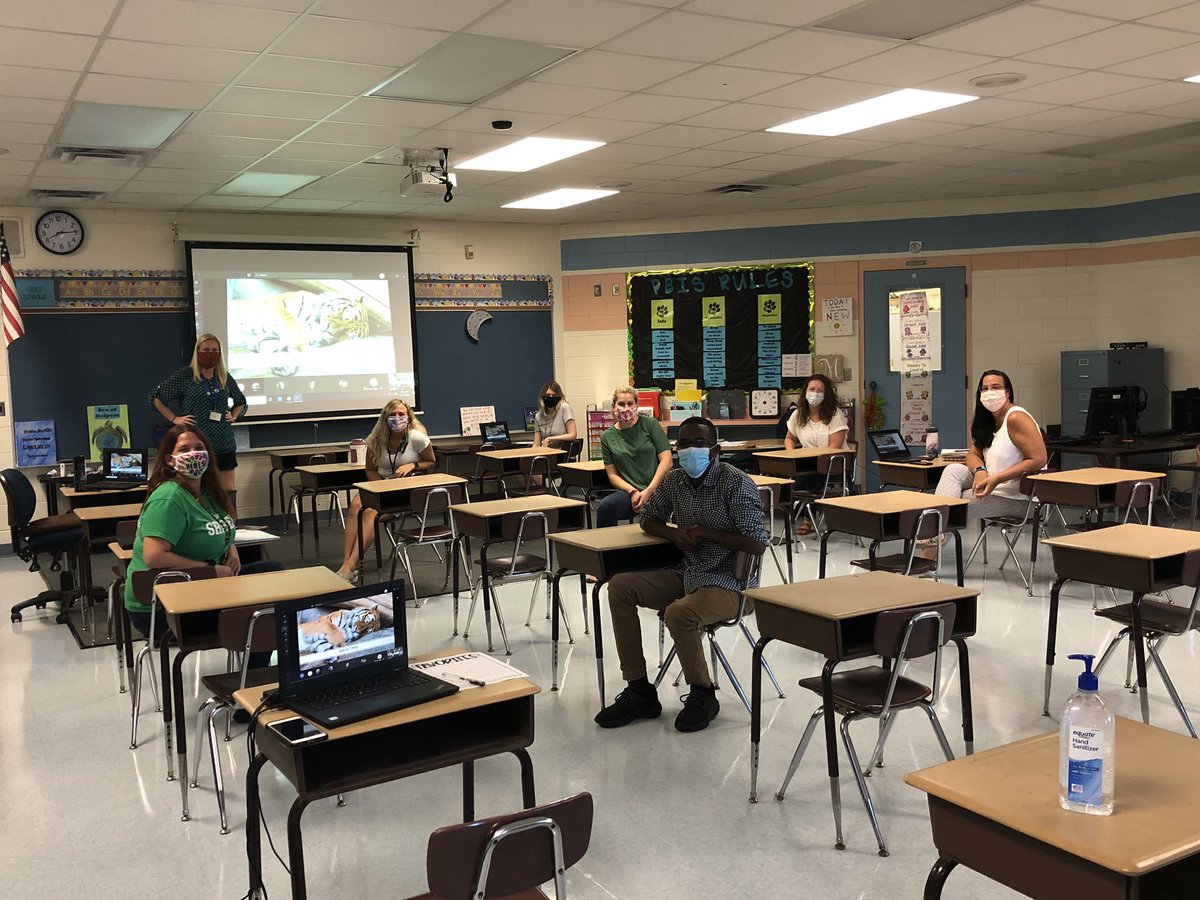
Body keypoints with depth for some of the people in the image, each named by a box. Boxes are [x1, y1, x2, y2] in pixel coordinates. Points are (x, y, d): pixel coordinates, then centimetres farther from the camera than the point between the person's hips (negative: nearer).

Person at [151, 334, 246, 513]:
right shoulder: (184, 375, -2)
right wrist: (174, 419, -4)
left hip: (224, 444, 4)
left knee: (229, 492, 2)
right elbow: (156, 397, 2)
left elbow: (241, 402, 26)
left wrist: (234, 416, 8)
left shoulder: (225, 377, 10)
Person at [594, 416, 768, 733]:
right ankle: (639, 691, -3)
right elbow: (649, 519, 20)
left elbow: (757, 544, -19)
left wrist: (705, 532, -17)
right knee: (620, 587, -8)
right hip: (686, 575, 8)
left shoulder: (737, 483, -14)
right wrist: (674, 533, -3)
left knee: (678, 613, -34)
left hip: (728, 583, -7)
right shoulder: (674, 480, 5)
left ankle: (702, 695, -6)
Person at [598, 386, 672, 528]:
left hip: (658, 488, -3)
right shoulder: (607, 437, 12)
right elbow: (612, 475, 10)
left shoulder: (650, 424, 4)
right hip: (629, 491, 3)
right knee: (605, 507, -29)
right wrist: (633, 491, -9)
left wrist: (649, 491, -10)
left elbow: (666, 460, -1)